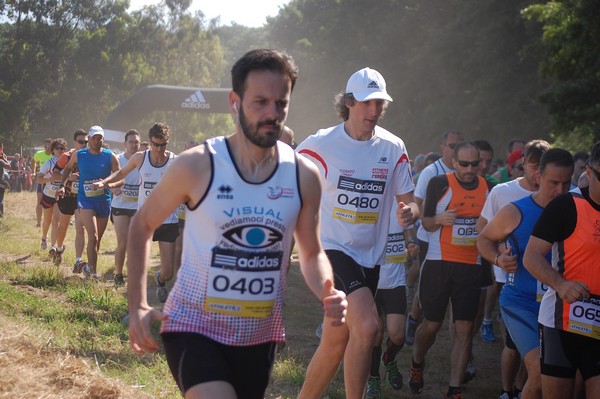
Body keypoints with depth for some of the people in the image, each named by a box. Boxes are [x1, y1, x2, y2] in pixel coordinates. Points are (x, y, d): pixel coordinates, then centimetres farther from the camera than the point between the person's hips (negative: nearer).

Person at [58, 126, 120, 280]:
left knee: (97, 239, 13)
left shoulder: (110, 157, -2)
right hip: (85, 199, -2)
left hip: (104, 200, 2)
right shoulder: (78, 155, 1)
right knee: (93, 237, -18)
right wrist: (63, 185, 10)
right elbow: (68, 168, 20)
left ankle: (89, 267, 32)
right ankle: (93, 272, -15)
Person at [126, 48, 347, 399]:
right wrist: (138, 306, -7)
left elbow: (312, 254, 8)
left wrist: (328, 294, -14)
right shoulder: (197, 165, -13)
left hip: (260, 334, 4)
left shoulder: (304, 176, -4)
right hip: (195, 325, -4)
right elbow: (143, 225, 1)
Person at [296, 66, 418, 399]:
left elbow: (408, 201, 8)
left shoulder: (393, 148, 4)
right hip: (332, 248, -5)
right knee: (366, 326, -23)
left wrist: (410, 212, -15)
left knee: (336, 342, 8)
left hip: (370, 256, 5)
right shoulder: (321, 145, -8)